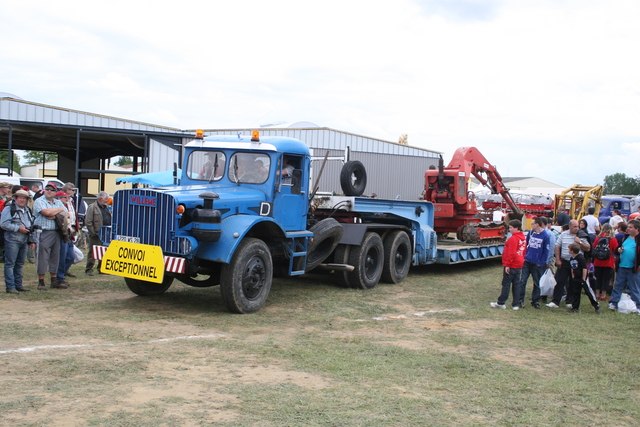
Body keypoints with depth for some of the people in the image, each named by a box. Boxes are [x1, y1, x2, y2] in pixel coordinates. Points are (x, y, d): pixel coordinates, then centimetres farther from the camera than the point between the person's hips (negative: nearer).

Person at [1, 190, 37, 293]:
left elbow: (32, 226, 24)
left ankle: (18, 285, 17)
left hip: (24, 241, 7)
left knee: (20, 264, 11)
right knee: (10, 264, -5)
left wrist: (32, 240, 18)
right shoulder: (9, 209, -4)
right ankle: (10, 287, -5)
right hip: (12, 241, -7)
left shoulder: (28, 210, 19)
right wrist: (18, 228, -17)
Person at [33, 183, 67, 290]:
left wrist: (55, 216, -10)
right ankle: (41, 282, 2)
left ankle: (54, 281, 17)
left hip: (56, 233, 6)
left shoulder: (58, 202, 17)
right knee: (43, 258, -4)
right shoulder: (39, 201, -1)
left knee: (55, 257, 9)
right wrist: (59, 210, -2)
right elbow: (46, 212, -18)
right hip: (44, 233, -6)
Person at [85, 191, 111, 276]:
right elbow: (88, 222, -11)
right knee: (93, 252, -1)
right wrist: (93, 233, -14)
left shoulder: (106, 208, 17)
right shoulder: (92, 207, -6)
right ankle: (89, 269, 7)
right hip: (96, 235, -7)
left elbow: (110, 220, 23)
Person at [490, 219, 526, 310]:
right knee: (516, 284, 10)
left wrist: (507, 265, -17)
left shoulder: (513, 239, -18)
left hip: (511, 266, -8)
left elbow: (511, 253, -21)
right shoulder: (523, 237, 10)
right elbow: (524, 251, 16)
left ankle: (500, 303, 6)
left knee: (506, 284, -1)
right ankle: (516, 304, 13)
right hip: (519, 265, 8)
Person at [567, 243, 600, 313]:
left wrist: (583, 279, -18)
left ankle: (596, 306, 3)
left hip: (582, 278, -8)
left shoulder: (581, 258, -18)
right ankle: (575, 307, 16)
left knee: (588, 291, -6)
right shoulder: (571, 259, 7)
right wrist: (573, 277, 14)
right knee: (575, 292, 9)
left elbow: (585, 268, -19)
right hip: (576, 278, 8)